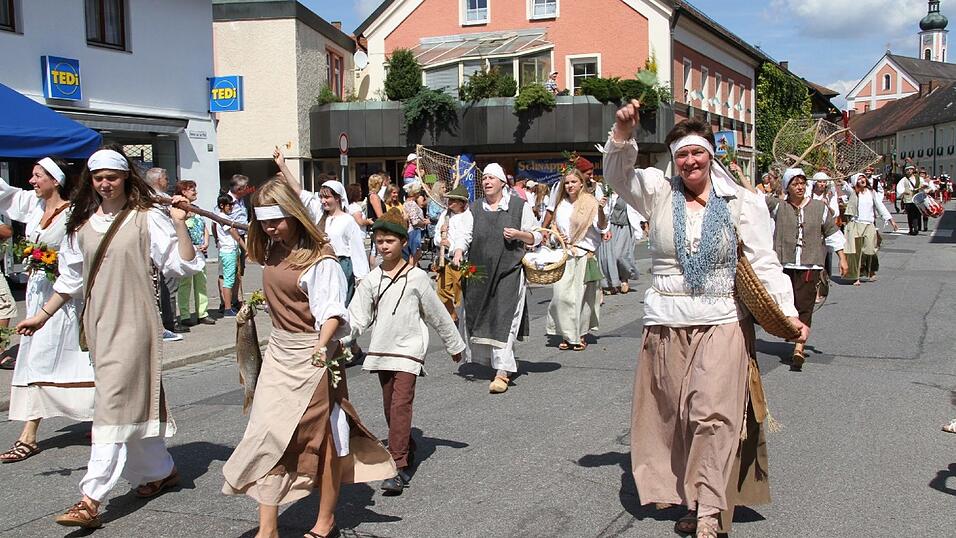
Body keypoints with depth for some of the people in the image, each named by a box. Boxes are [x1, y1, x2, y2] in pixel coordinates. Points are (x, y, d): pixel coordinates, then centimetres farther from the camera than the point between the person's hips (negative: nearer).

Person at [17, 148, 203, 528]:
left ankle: (91, 500, -12)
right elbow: (70, 279, 20)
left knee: (113, 405, -10)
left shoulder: (146, 219, -4)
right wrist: (43, 315, 20)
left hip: (133, 322, -6)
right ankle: (161, 471, 30)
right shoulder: (83, 225, 12)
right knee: (134, 401, 13)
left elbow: (183, 265, -9)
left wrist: (179, 224, -19)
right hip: (98, 322, 6)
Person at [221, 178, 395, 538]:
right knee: (267, 434, 2)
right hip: (278, 352, 7)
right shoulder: (272, 251, 6)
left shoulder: (319, 258, -16)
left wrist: (322, 346, -38)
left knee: (323, 437, 4)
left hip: (311, 355, -7)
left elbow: (332, 310, -24)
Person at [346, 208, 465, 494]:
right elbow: (358, 316, 2)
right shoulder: (372, 279, 6)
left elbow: (437, 314, 6)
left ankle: (397, 468, -18)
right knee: (390, 407, 11)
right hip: (381, 350, 5)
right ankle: (407, 453, 28)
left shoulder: (416, 277, -3)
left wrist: (454, 344, 12)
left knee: (401, 404, -15)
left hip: (408, 349, -4)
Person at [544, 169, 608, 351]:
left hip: (584, 255, -4)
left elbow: (601, 228, -14)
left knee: (582, 295, 1)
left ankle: (581, 335, 14)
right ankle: (567, 335, 7)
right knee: (561, 294, -3)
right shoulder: (561, 204, 12)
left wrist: (600, 210, -31)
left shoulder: (590, 202, -4)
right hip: (564, 255, 4)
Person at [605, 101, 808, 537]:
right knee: (674, 416, 6)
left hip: (722, 324, -2)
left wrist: (788, 313, -11)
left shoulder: (741, 203, 1)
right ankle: (688, 500, 17)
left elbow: (764, 263, -1)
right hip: (666, 324, 2)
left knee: (712, 415, -10)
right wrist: (623, 133, -23)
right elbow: (617, 174, -6)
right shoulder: (658, 194, 6)